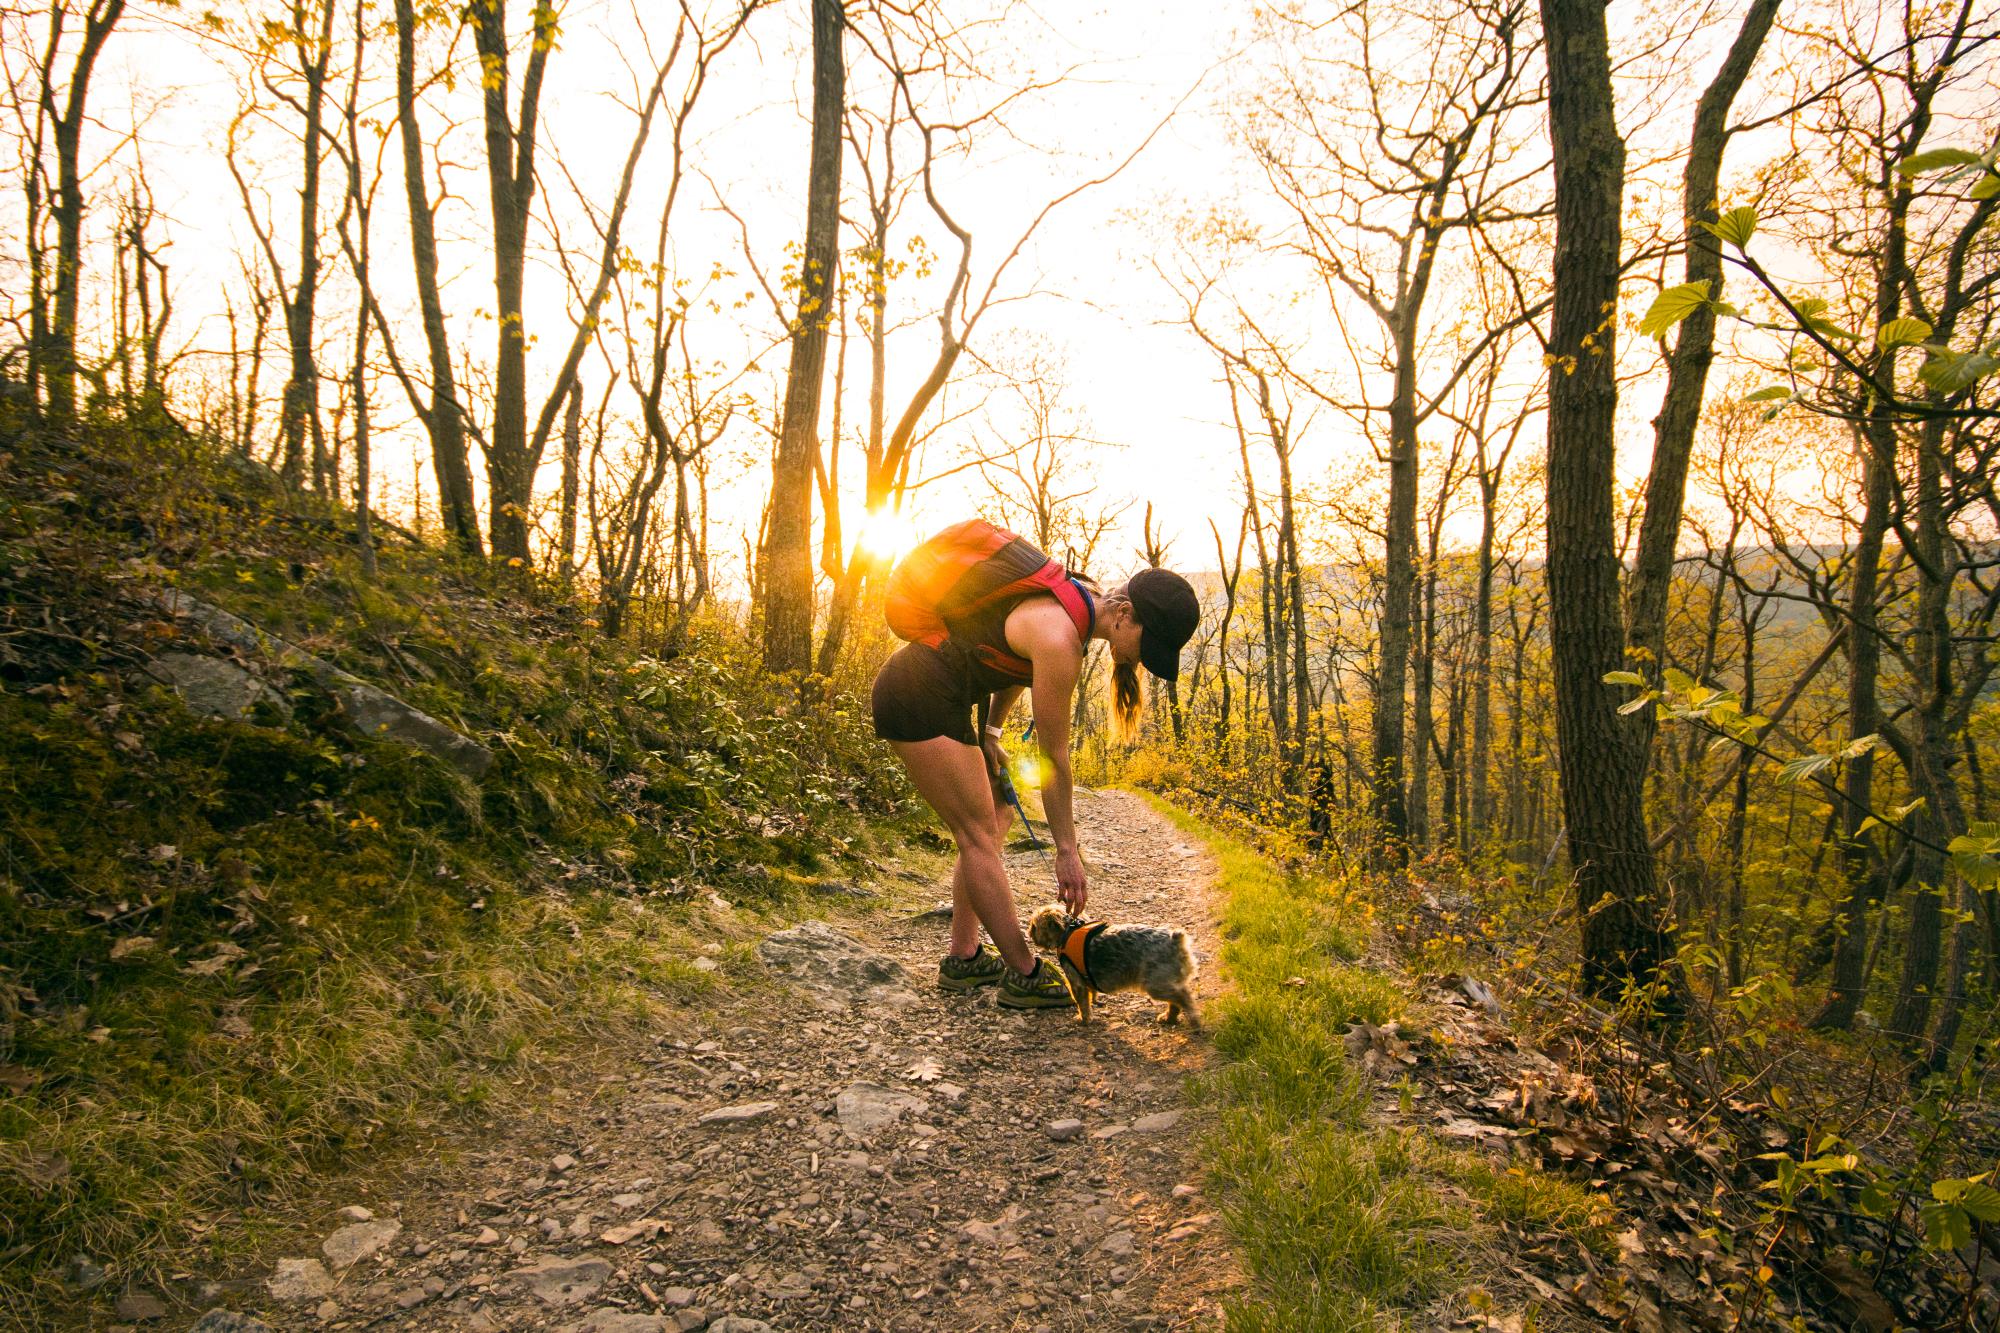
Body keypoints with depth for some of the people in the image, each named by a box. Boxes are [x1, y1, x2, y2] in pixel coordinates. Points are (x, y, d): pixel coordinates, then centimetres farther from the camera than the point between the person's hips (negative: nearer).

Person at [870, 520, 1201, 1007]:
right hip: (919, 698, -10)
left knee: (993, 821, 12)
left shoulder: (1078, 601, 1)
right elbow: (1054, 758, -19)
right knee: (979, 836, -5)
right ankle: (1025, 977, 4)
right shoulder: (1060, 638, -26)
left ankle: (964, 959, 19)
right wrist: (1067, 851, -10)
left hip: (929, 694, 10)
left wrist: (990, 733, 11)